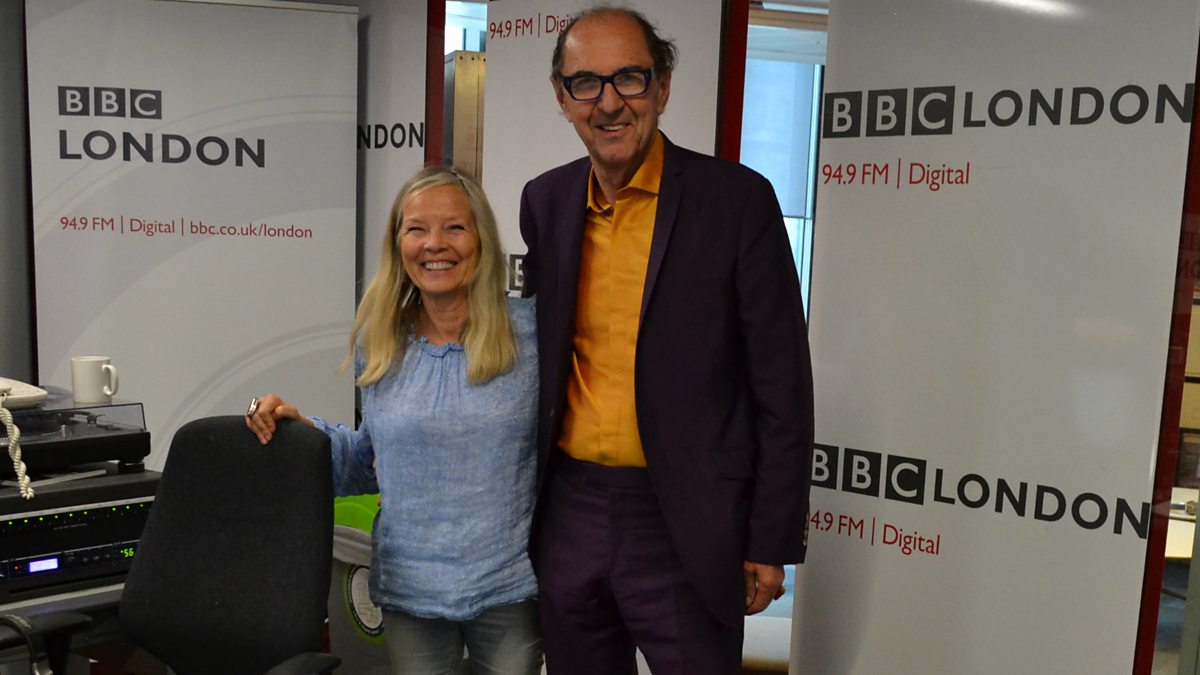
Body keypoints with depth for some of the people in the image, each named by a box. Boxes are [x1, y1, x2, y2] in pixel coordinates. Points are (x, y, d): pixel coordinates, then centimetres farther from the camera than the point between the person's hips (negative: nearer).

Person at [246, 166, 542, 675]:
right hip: (410, 590, 2)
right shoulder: (379, 345, 2)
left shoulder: (529, 331, -8)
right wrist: (304, 430, -3)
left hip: (509, 588, -2)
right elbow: (375, 462, 11)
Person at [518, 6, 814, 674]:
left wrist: (771, 543, -8)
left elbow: (783, 387, -8)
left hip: (687, 526, -4)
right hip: (567, 513, 5)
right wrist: (528, 501, 14)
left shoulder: (737, 198, -10)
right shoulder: (544, 201, 4)